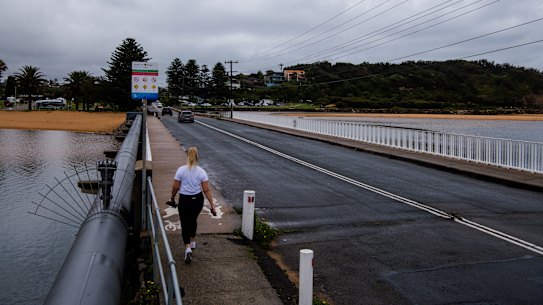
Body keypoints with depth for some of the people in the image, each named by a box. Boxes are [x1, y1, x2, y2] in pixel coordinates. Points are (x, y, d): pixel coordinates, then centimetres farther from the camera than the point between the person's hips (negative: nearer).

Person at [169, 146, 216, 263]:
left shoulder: (181, 170, -12)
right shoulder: (201, 172, -9)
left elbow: (175, 187, -7)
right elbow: (206, 190, -9)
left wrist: (172, 199, 12)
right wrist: (212, 206, -6)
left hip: (184, 200, -2)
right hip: (198, 200, 2)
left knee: (185, 224, 4)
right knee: (193, 220, 26)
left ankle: (188, 248, -14)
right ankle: (192, 241, 41)